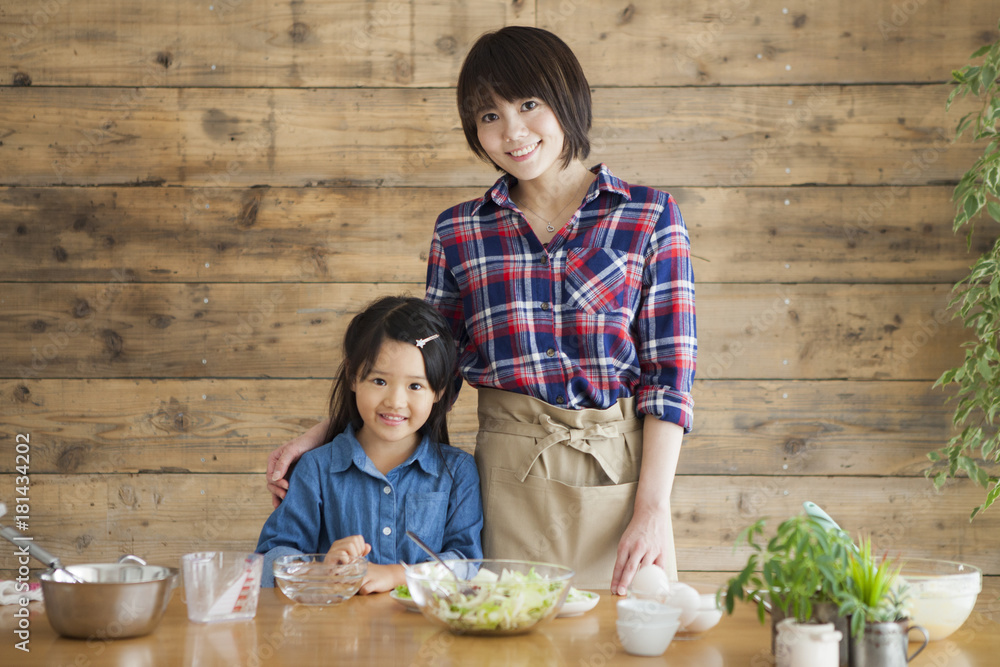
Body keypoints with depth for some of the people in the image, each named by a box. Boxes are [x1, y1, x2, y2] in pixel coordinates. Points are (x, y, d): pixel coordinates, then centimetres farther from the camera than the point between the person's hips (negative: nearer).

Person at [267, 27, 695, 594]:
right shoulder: (459, 233, 8)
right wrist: (323, 437, 5)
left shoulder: (650, 217, 2)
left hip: (621, 468, -1)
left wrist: (654, 509, -10)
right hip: (508, 470, 1)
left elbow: (671, 371, -2)